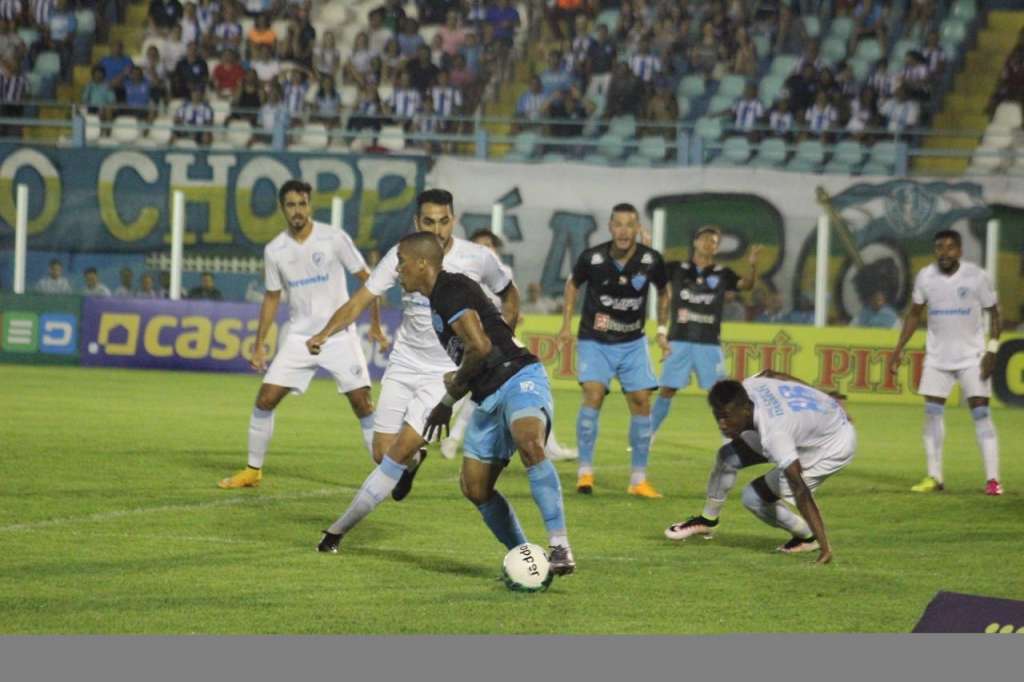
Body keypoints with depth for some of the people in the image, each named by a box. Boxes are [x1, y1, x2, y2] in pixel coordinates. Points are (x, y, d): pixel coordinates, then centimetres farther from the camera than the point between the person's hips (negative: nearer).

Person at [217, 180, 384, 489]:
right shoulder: (274, 250, 1)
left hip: (339, 334, -3)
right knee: (265, 398, -4)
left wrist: (375, 322, -3)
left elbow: (366, 278, -1)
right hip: (299, 335, 3)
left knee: (363, 403, -9)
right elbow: (272, 298, 12)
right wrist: (259, 344, 10)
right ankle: (253, 471, 11)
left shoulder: (334, 239, -8)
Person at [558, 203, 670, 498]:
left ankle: (639, 479, 7)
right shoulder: (592, 258, -16)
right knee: (593, 395, -20)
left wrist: (662, 329, 9)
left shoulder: (651, 260, -12)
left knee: (641, 402, -3)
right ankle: (585, 471, -12)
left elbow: (663, 291, 9)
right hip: (595, 341, -2)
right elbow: (572, 284, 5)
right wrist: (567, 324, 3)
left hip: (633, 342, 2)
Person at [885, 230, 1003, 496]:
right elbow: (914, 314, 10)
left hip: (972, 356, -3)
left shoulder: (977, 277, -10)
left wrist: (992, 350, -13)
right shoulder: (925, 277, -2)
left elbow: (993, 314, -2)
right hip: (937, 358, 3)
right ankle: (934, 478, 7)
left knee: (981, 412, -9)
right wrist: (898, 350, 5)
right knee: (932, 412, -1)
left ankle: (992, 479, -10)